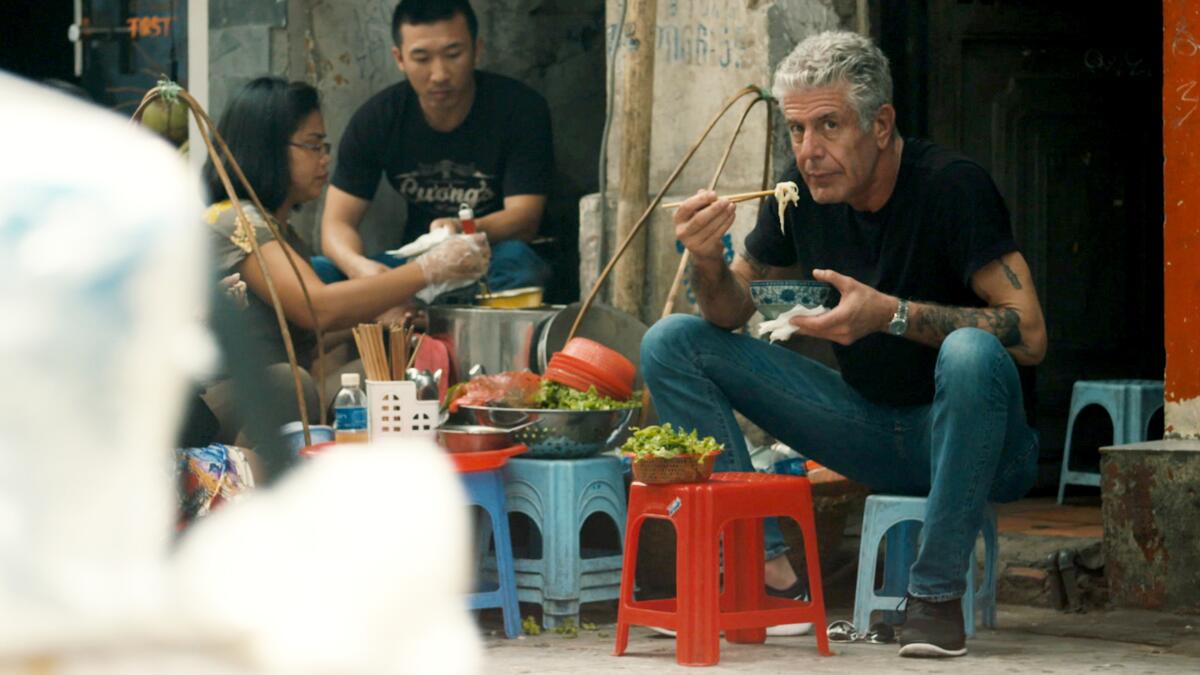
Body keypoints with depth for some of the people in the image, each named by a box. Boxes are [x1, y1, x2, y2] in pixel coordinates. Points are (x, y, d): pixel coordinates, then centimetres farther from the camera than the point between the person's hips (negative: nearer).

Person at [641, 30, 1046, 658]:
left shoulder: (952, 185, -19)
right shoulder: (803, 193, -3)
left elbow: (1028, 334, -25)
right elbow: (733, 313, 8)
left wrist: (891, 313, -32)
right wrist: (708, 261, -15)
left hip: (967, 437, -5)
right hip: (870, 430, 6)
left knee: (970, 353, -40)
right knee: (671, 345, -4)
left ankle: (936, 591, -26)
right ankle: (763, 562, -12)